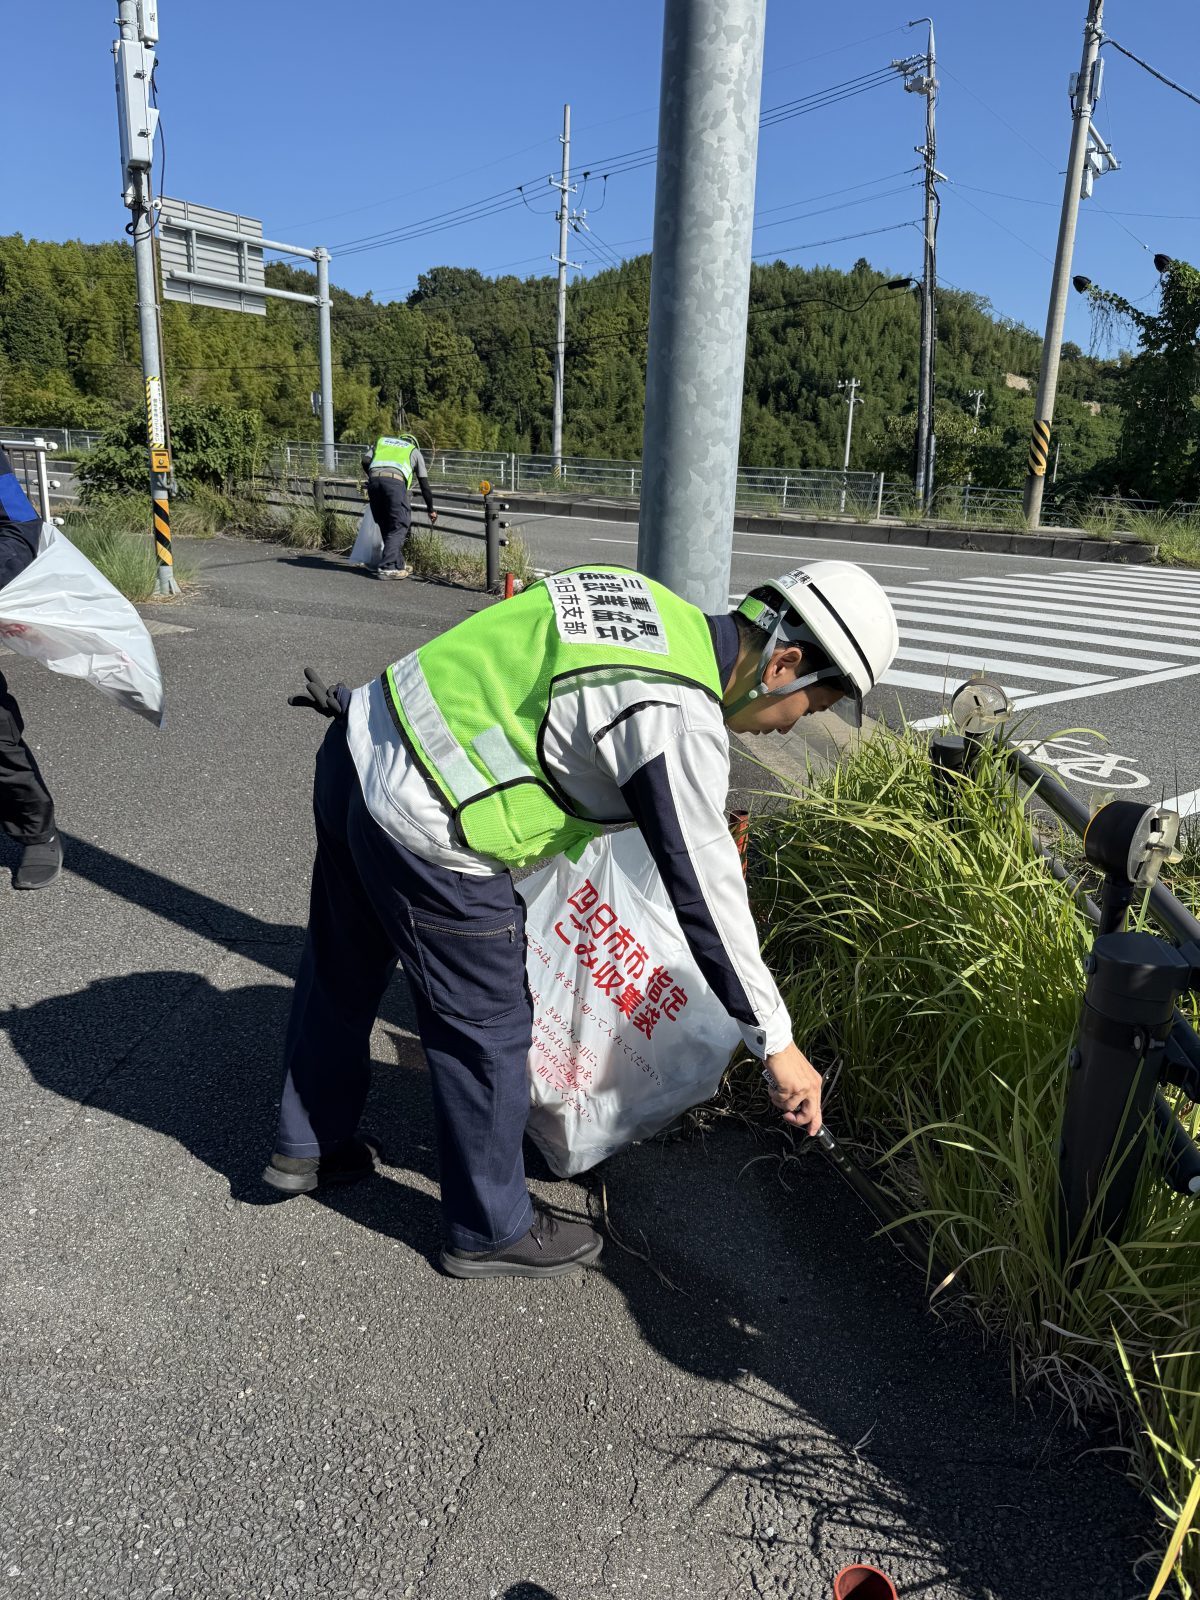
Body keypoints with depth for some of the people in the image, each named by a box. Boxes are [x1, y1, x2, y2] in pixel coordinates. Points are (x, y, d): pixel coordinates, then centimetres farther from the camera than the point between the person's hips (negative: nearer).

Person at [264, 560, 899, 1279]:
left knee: (342, 972, 26)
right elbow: (705, 890, -17)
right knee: (488, 1029, 9)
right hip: (423, 838, -10)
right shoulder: (680, 720, -20)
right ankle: (491, 1231, 31)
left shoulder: (646, 600, 5)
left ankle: (308, 1146, 50)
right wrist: (777, 1043, -8)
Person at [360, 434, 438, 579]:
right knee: (399, 526, 1)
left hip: (374, 480, 3)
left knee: (385, 527, 15)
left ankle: (399, 564, 19)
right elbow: (424, 485, 28)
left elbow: (365, 461, 16)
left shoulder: (382, 440, 35)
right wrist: (431, 510, 37)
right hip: (395, 481, -3)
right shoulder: (415, 451, 29)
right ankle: (387, 567, -10)